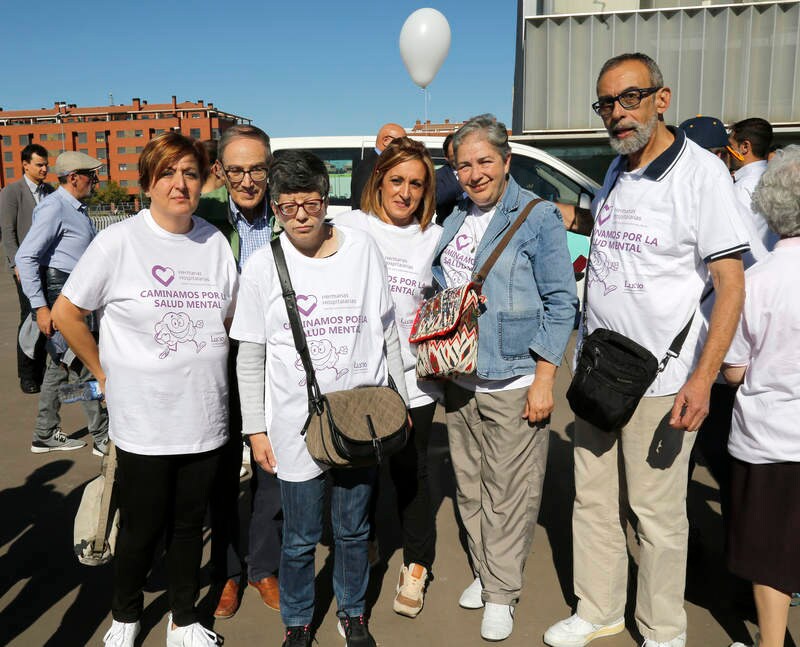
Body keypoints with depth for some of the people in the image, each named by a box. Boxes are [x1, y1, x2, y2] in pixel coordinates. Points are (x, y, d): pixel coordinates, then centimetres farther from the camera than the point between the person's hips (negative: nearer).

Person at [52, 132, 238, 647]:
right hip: (144, 419, -3)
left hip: (206, 416, 3)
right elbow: (67, 314, -2)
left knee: (190, 523, 17)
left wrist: (204, 366, 7)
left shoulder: (215, 242, 2)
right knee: (142, 528, 12)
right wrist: (108, 374, 0)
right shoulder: (119, 241, -9)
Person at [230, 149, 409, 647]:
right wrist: (256, 429, 2)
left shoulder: (362, 248, -2)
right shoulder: (262, 266, -4)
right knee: (300, 538, 12)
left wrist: (398, 400, 8)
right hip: (296, 424, -1)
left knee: (353, 530, 16)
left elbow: (388, 332, 6)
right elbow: (250, 358, 2)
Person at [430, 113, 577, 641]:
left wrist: (544, 379, -13)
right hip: (459, 380, 6)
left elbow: (560, 301, -10)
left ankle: (501, 593, 21)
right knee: (469, 488, 16)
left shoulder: (538, 217, -8)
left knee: (509, 495, 4)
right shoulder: (456, 218, 10)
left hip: (513, 382, -6)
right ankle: (484, 572, 35)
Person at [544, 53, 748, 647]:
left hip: (658, 378, -6)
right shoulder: (616, 171, 10)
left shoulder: (701, 171, -10)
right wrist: (571, 218, 14)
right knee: (593, 501, 15)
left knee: (657, 513, 6)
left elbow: (731, 283, -14)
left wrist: (703, 379, -21)